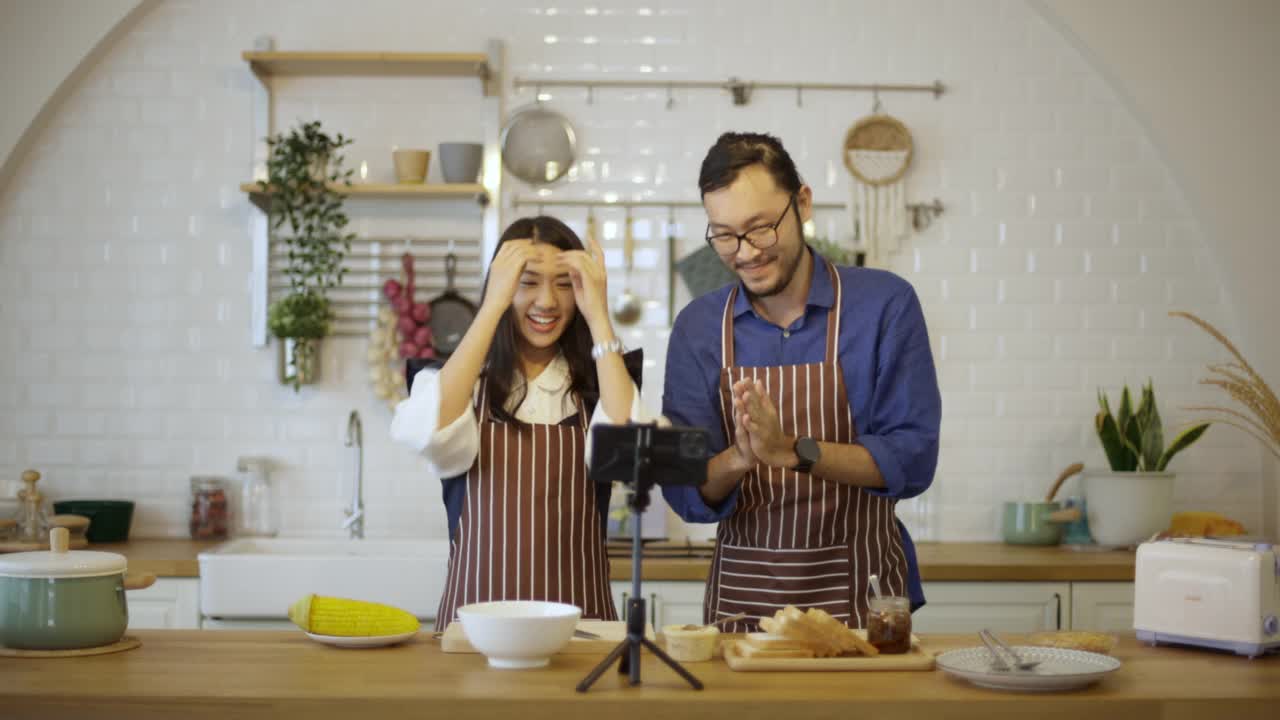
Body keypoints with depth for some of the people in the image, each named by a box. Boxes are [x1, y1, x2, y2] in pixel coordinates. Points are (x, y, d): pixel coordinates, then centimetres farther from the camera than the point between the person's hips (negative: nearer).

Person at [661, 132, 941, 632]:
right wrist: (738, 459, -19)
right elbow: (686, 495, 1)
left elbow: (912, 461, -8)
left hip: (864, 597, -1)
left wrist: (791, 451, -20)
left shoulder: (886, 304, -2)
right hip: (740, 599, 2)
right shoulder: (696, 328, 4)